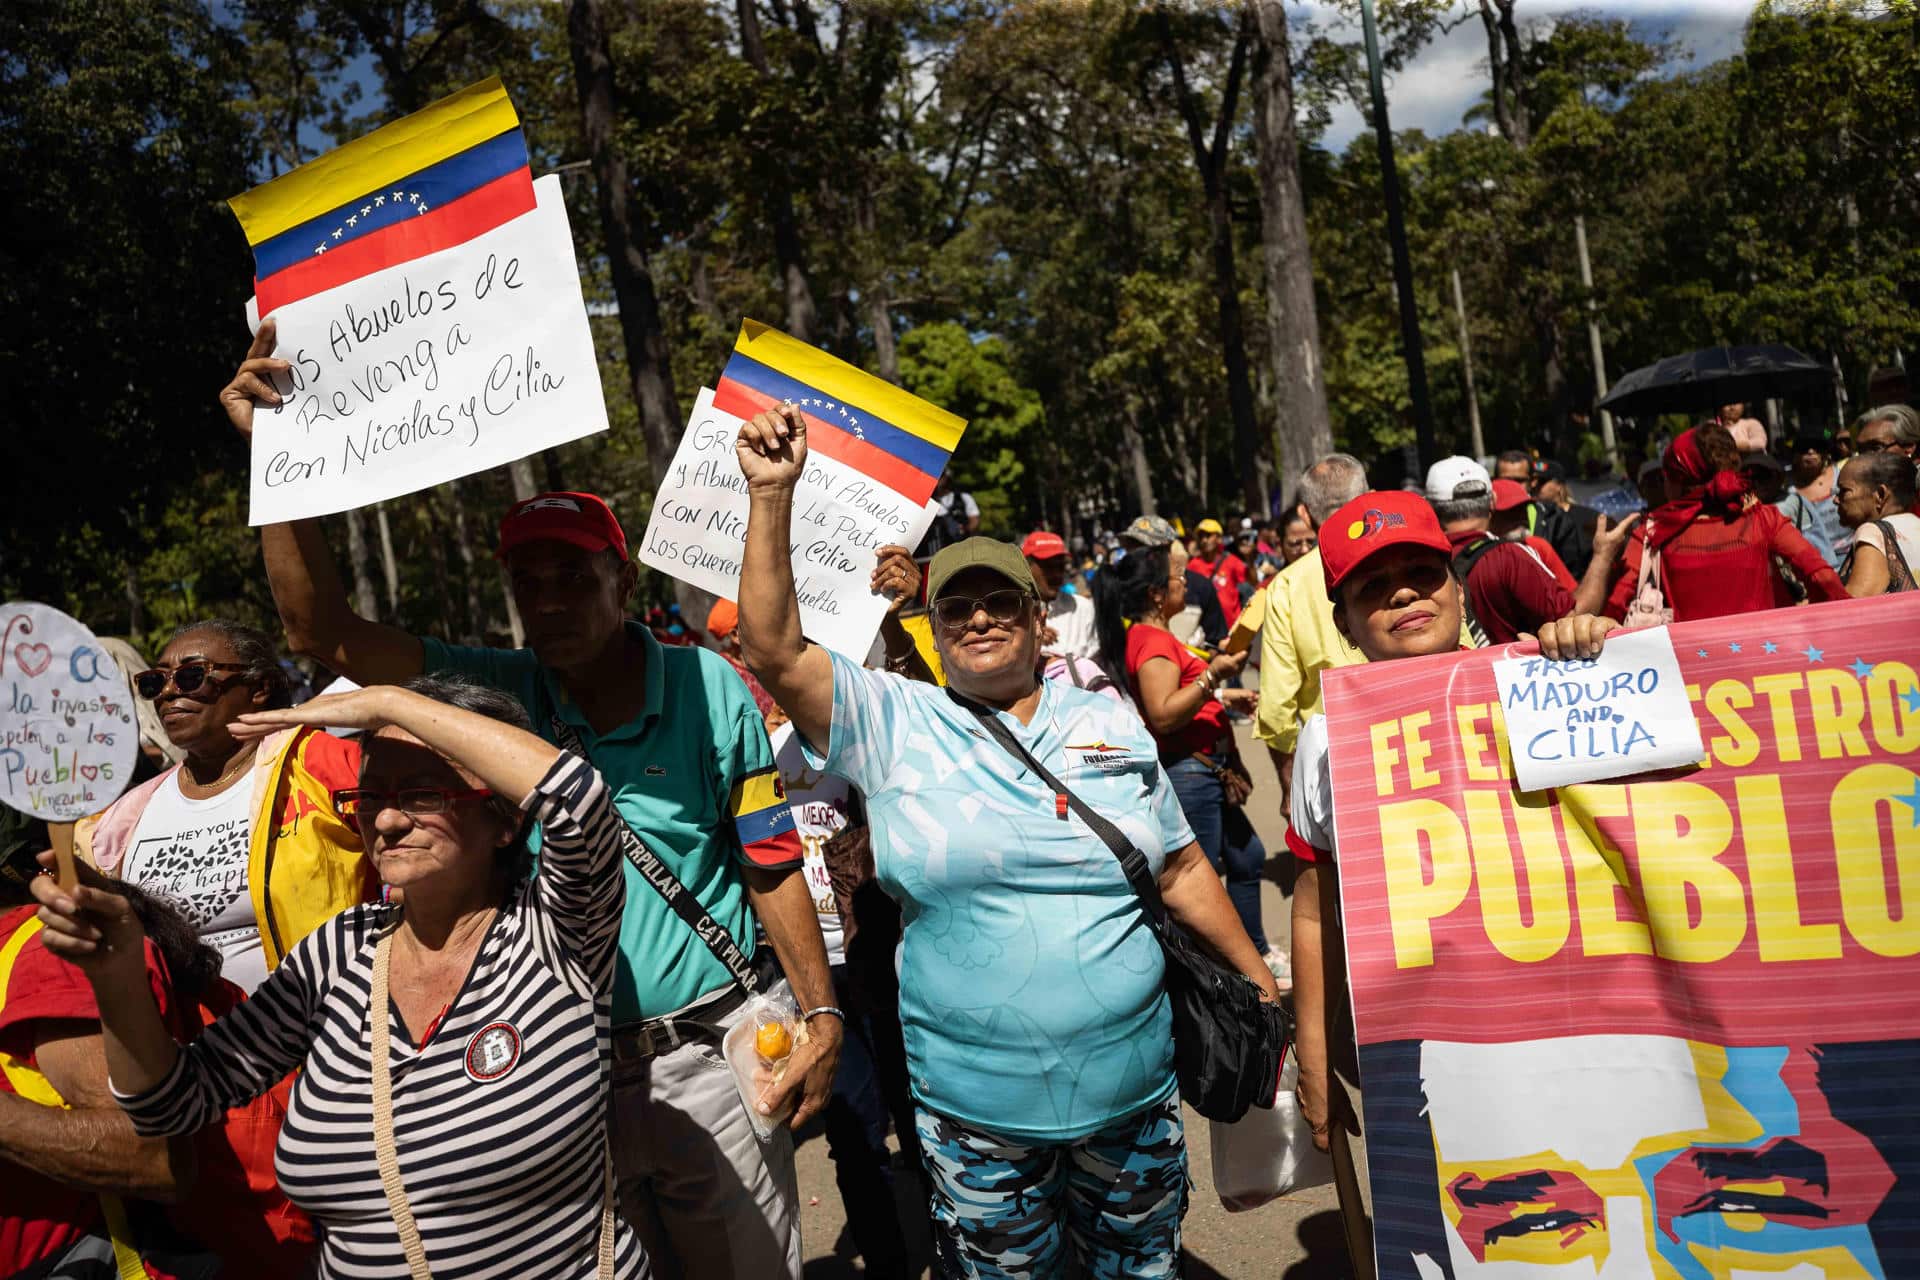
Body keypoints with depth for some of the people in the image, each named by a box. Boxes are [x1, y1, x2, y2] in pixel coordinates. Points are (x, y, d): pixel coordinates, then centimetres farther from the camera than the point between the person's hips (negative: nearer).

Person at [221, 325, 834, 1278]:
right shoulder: (497, 695, -5)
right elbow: (325, 633, -12)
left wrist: (821, 1016, -4)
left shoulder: (709, 690, -9)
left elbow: (771, 863, -4)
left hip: (703, 1057, -1)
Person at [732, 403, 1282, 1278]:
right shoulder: (895, 727, -4)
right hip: (975, 1108, -2)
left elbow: (1181, 869, 10)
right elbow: (773, 651, -15)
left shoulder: (1110, 723, 4)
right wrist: (771, 495, -20)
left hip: (1133, 1089, 2)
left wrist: (1263, 983, 12)